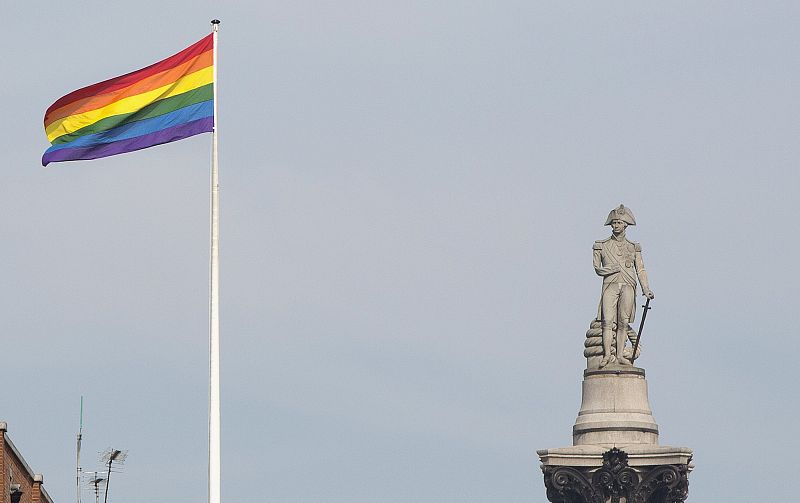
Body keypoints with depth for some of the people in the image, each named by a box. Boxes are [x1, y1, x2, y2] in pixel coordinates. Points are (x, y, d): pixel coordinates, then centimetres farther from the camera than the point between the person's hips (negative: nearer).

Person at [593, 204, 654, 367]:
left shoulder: (633, 247, 16)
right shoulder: (602, 246, 14)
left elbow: (640, 270, 10)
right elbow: (597, 268, 11)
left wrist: (646, 289, -3)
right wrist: (611, 269, -7)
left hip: (628, 286, 1)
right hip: (610, 285, -1)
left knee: (623, 322, -7)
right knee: (608, 320, -16)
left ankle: (619, 355, -10)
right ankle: (607, 355, -21)